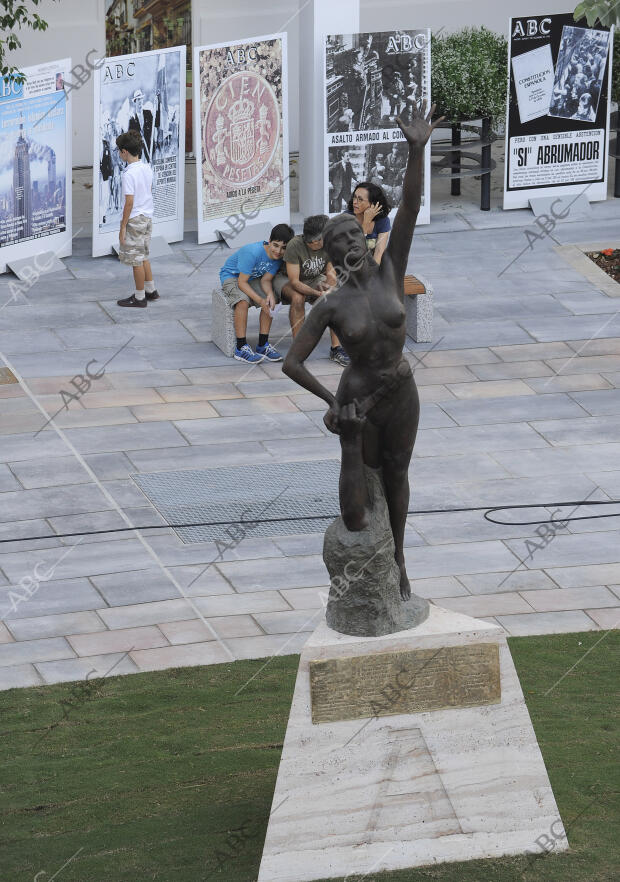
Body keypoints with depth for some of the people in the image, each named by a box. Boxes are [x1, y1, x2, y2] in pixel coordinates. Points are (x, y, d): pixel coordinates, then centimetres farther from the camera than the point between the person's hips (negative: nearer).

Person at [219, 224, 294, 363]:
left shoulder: (278, 258, -12)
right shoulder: (253, 252, -33)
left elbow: (266, 279, -12)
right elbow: (242, 282, -30)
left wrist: (270, 294, -35)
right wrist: (260, 300, -38)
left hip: (253, 277, 6)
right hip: (231, 276, -6)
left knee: (270, 302, -20)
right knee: (243, 301, -35)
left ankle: (263, 345, -11)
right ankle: (241, 348, -29)